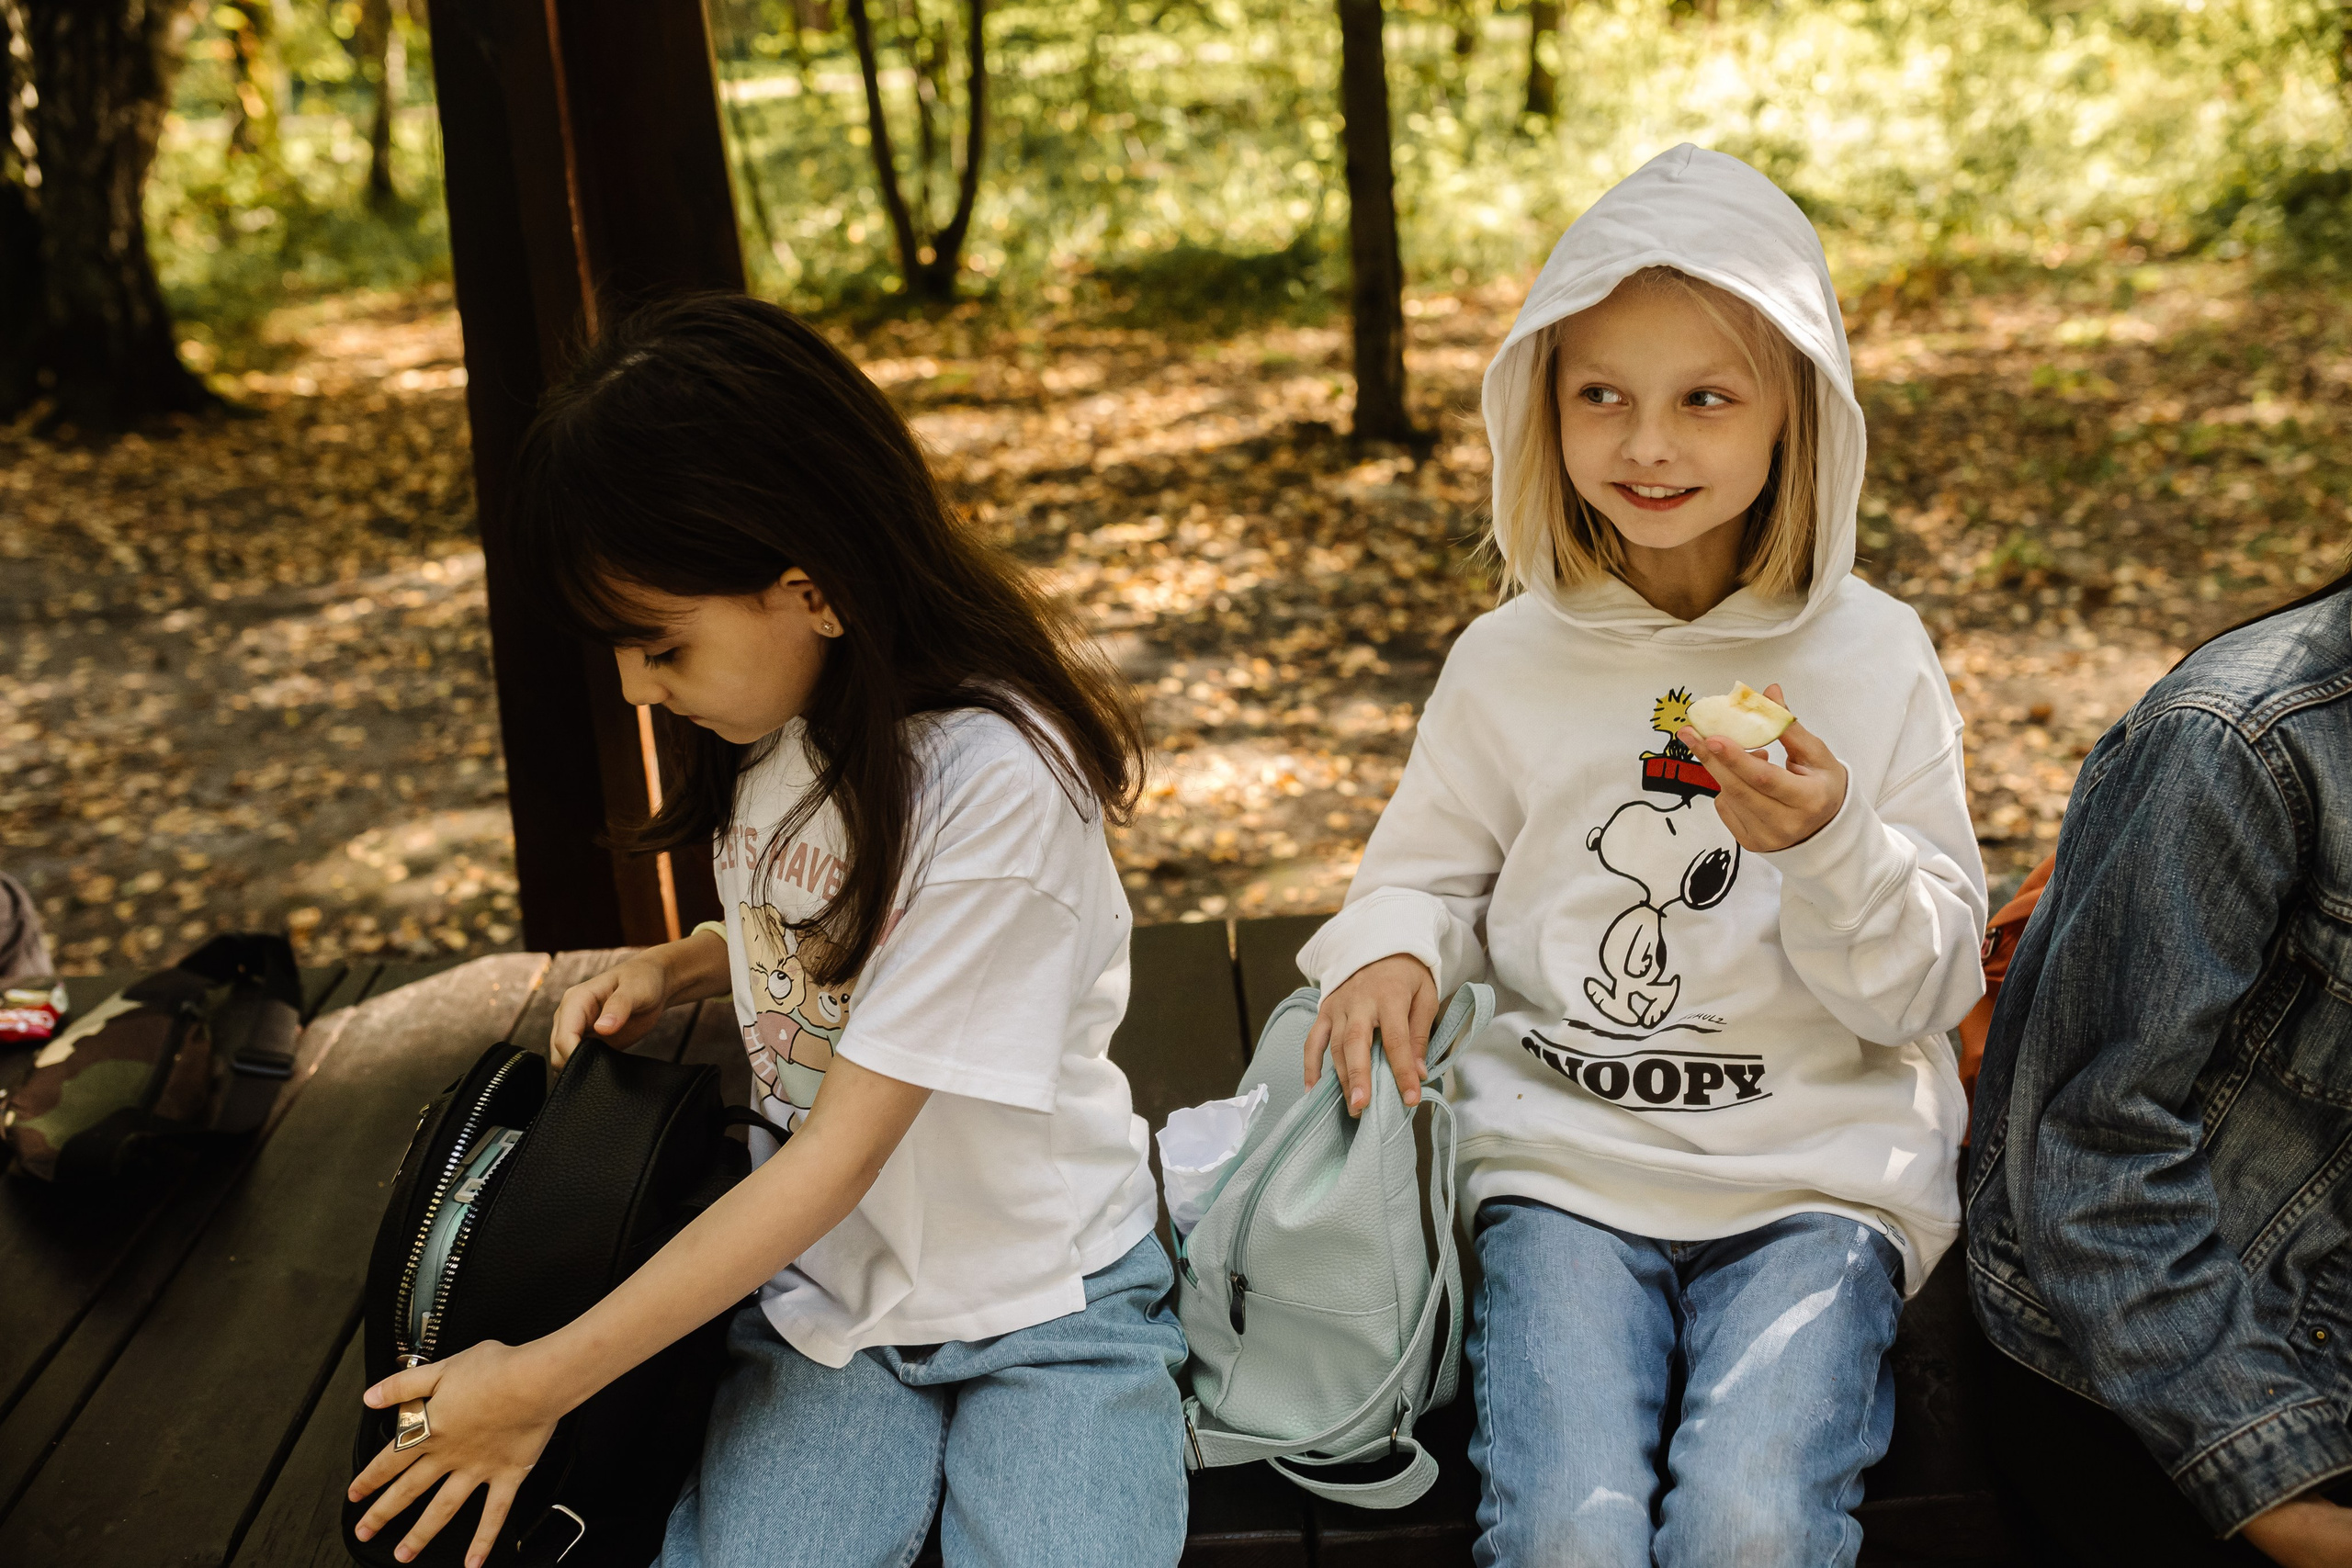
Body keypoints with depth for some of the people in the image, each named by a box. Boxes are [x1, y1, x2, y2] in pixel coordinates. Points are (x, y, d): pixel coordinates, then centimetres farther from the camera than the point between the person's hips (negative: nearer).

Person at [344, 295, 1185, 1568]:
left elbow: (837, 1155, -21)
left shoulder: (994, 781, -24)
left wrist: (543, 1382, -15)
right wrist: (672, 970, 0)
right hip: (823, 1290, 5)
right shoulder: (768, 719, -1)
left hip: (1042, 1307, -4)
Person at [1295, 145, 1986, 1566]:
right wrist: (1391, 951, -10)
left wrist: (1830, 845, -20)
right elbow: (1434, 870, 14)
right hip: (1565, 1158, 1)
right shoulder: (1512, 662, 2)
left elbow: (1931, 982, 0)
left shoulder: (1876, 662, -1)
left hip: (1818, 1171, 0)